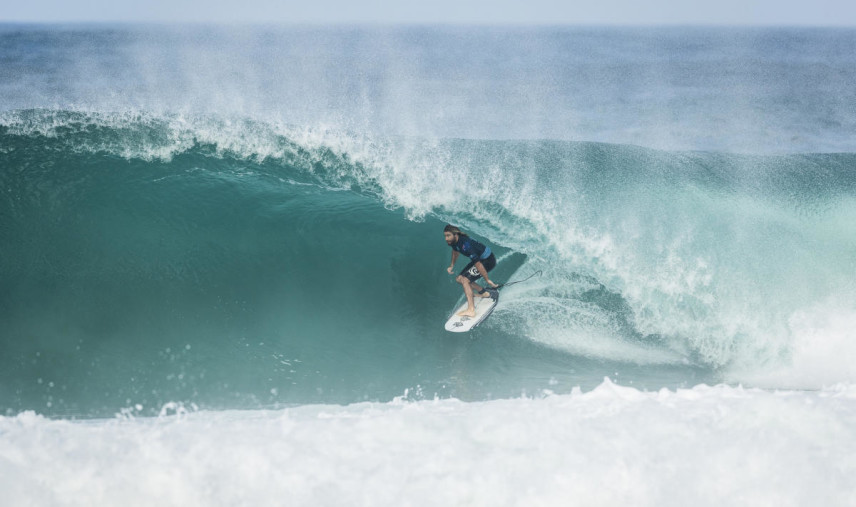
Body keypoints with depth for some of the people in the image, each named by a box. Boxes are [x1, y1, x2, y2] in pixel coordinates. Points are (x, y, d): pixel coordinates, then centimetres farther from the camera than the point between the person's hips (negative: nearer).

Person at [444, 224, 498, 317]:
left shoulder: (465, 244, -35)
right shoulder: (453, 241, -7)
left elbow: (478, 264, -34)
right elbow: (455, 251, 21)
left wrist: (487, 280, -29)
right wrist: (452, 266, 21)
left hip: (488, 261, -9)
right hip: (479, 258, 9)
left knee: (465, 280, -21)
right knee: (459, 279, 13)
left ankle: (471, 310, -27)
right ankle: (484, 293, 25)